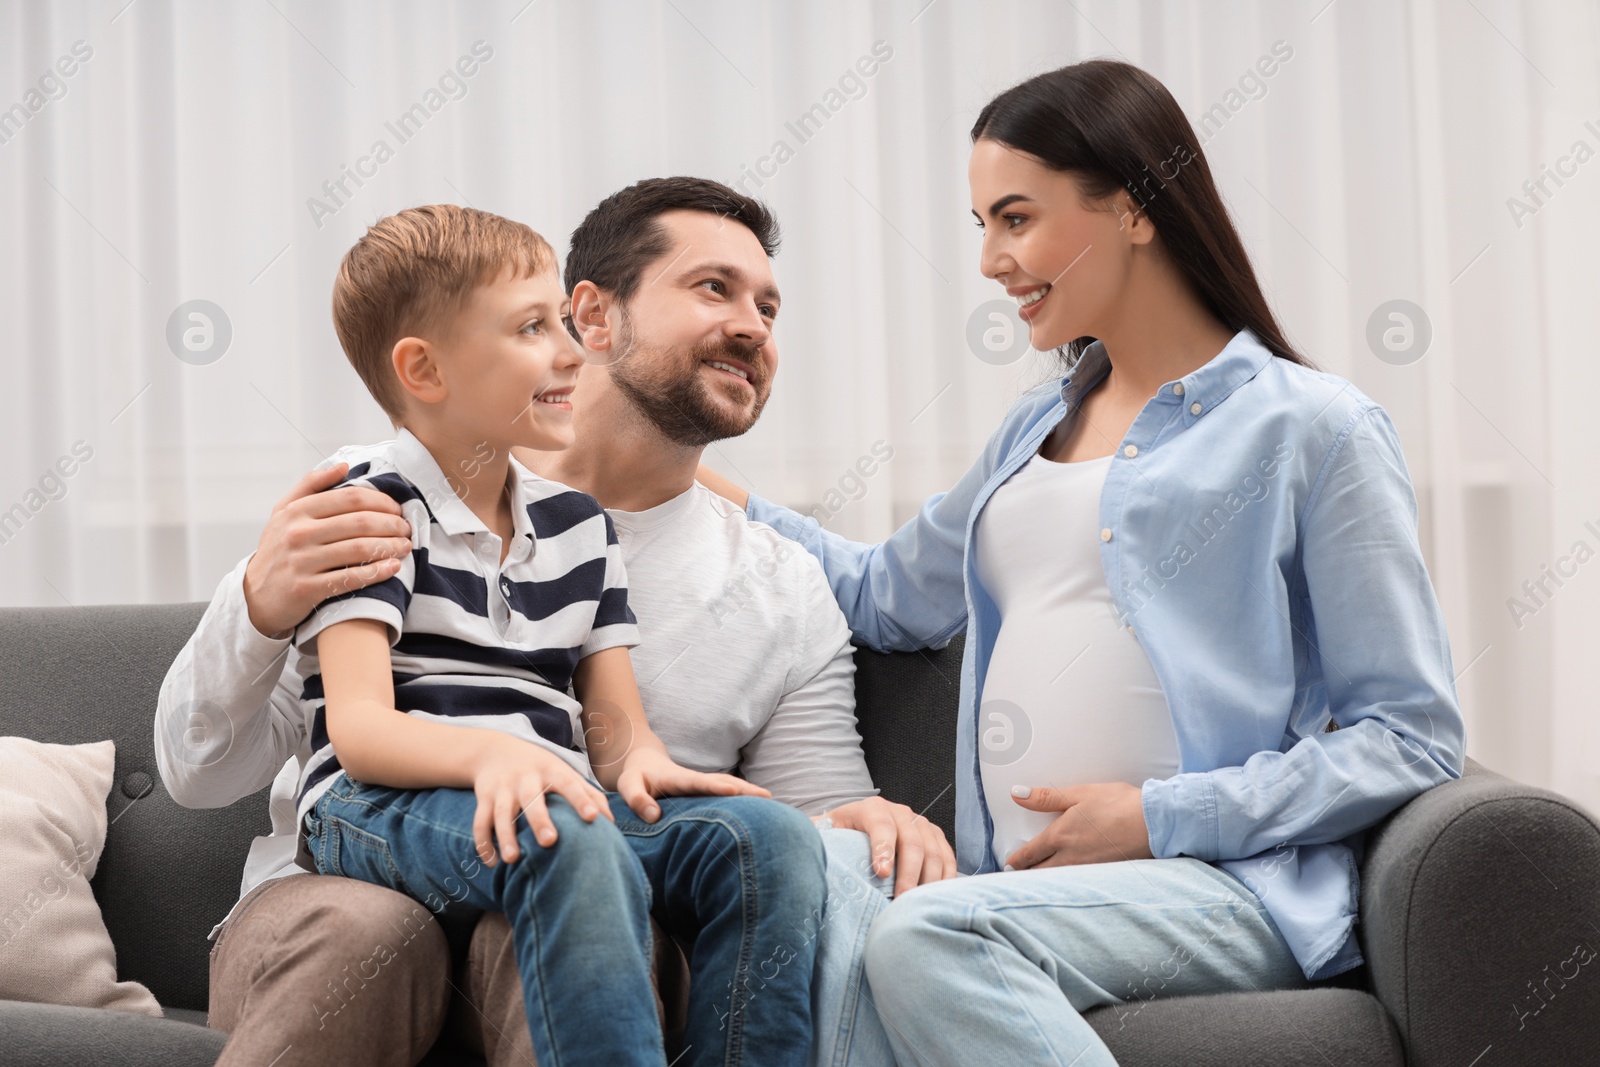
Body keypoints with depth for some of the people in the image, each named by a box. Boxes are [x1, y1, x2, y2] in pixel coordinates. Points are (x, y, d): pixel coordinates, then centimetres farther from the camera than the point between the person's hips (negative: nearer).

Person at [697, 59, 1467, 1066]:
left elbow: (1414, 736, -3)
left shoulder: (1312, 426, 2)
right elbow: (890, 593, 39)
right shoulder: (1039, 428, 24)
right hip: (1026, 889, 5)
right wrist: (702, 487, 30)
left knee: (927, 936, -35)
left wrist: (1157, 817, -10)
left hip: (1228, 882, -5)